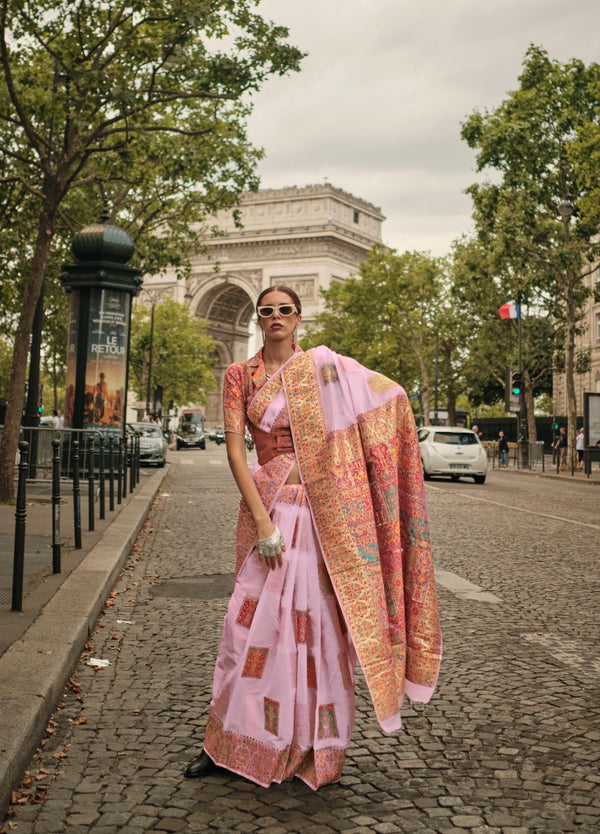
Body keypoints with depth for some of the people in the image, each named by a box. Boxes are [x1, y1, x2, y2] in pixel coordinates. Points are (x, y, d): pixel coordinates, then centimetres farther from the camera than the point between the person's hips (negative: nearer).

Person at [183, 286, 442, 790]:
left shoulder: (324, 366, 4)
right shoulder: (240, 376, 5)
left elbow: (391, 395, 5)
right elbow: (235, 449, -3)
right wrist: (262, 521, -12)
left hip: (322, 510, 0)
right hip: (269, 506, 1)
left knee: (319, 620, 3)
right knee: (255, 617, 1)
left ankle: (317, 750, 18)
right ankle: (230, 743, 17)